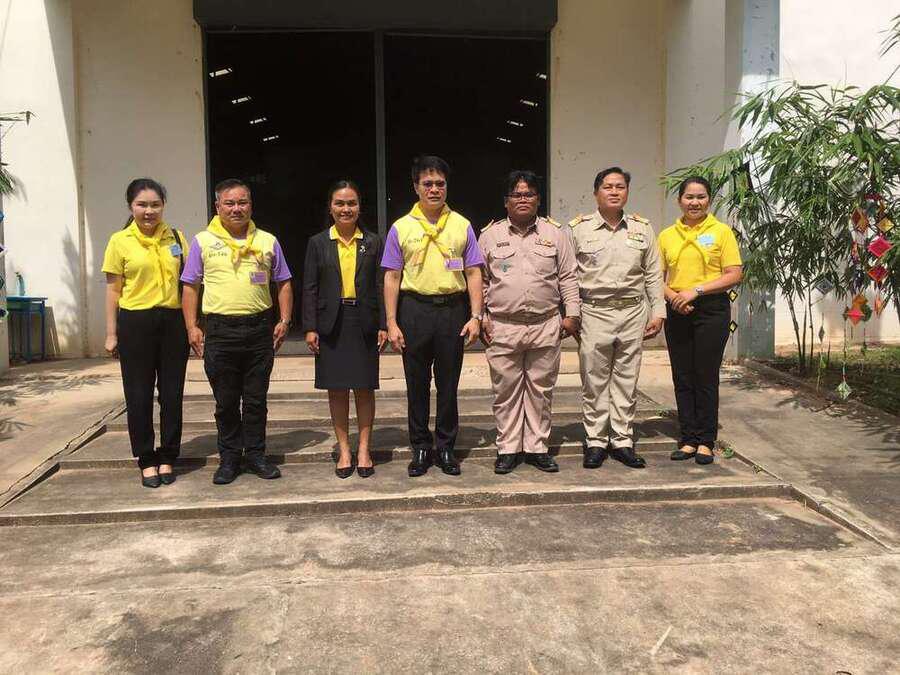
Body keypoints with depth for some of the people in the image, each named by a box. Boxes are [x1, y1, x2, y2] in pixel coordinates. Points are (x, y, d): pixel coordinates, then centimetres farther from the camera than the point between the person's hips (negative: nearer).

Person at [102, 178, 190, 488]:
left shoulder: (175, 238, 6)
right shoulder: (120, 241, 0)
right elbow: (114, 290, 2)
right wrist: (112, 334, 0)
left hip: (173, 321, 2)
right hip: (136, 323, -2)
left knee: (172, 393, 7)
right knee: (139, 395, 5)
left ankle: (167, 457, 21)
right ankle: (146, 460, 18)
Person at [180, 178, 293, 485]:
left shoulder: (267, 241, 9)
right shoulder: (203, 241, 5)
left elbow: (283, 284, 13)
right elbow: (190, 286, 6)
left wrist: (284, 320, 3)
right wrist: (192, 327, -3)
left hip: (259, 329, 1)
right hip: (220, 331, -1)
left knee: (256, 399, 9)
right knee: (226, 401, 7)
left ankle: (255, 454, 21)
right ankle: (229, 458, 20)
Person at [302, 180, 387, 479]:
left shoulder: (373, 242, 5)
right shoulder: (318, 243, 5)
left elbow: (380, 286, 4)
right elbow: (310, 288, 4)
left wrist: (383, 325, -2)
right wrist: (310, 327, -3)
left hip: (364, 324, 0)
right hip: (332, 324, 0)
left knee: (365, 388, 4)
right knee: (336, 389, 6)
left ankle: (363, 449, 17)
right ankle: (344, 450, 18)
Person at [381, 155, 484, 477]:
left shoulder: (461, 225, 6)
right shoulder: (401, 228, 4)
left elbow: (473, 273, 5)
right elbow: (392, 278, 3)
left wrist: (475, 316, -4)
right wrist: (391, 323, -4)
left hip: (453, 308, 1)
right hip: (414, 309, 0)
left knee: (449, 383, 7)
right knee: (417, 383, 7)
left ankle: (445, 447, 20)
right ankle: (420, 448, 20)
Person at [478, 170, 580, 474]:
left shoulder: (554, 233, 9)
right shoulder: (490, 235, 8)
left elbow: (568, 277, 10)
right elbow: (480, 280, 10)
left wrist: (572, 313, 3)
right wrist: (481, 317, 3)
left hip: (546, 326, 1)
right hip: (502, 327, 0)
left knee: (541, 389, 7)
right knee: (506, 390, 4)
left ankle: (537, 447, 19)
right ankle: (507, 449, 16)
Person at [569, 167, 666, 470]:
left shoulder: (642, 229, 10)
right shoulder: (579, 228, 2)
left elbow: (653, 275, 12)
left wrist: (658, 312, 6)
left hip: (633, 312, 2)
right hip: (593, 312, -2)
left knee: (626, 380, 8)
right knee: (595, 382, 2)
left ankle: (622, 441, 17)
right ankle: (595, 442, 13)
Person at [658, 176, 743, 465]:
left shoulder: (721, 231, 0)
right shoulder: (667, 235, 9)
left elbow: (734, 275, -6)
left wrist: (696, 290, -15)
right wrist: (672, 296, -10)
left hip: (712, 310, -3)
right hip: (677, 313, 4)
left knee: (706, 378, 1)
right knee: (682, 378, 7)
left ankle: (706, 441, 12)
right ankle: (689, 439, 18)